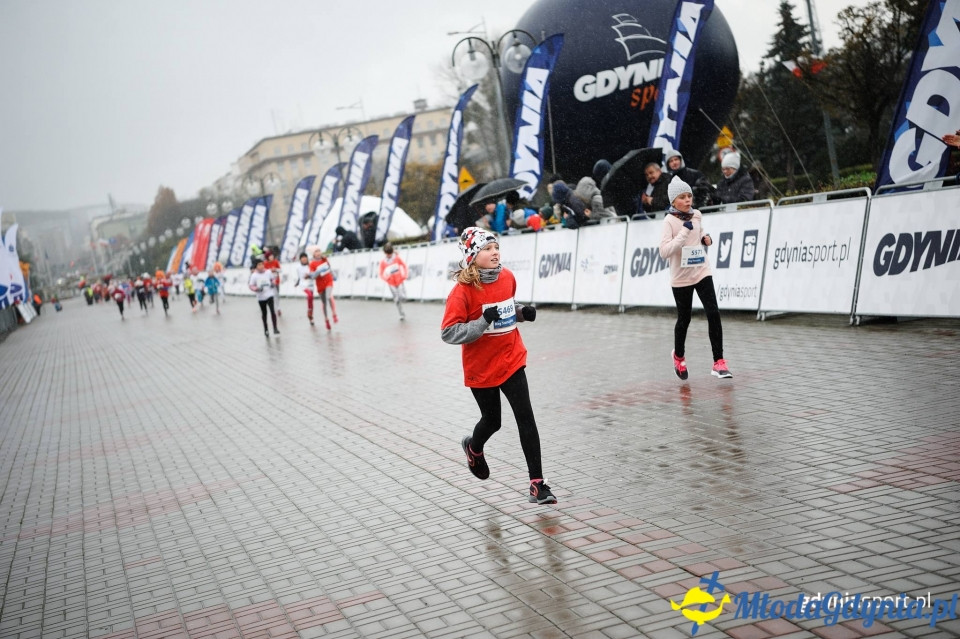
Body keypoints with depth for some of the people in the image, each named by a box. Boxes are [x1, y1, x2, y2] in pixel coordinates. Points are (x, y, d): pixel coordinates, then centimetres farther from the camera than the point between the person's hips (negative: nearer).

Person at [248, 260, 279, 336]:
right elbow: (251, 286, -6)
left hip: (269, 295, 0)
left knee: (272, 311, -14)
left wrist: (273, 283, -5)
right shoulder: (254, 275, -9)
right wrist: (256, 289, -25)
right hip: (261, 297, 0)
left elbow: (272, 279, 16)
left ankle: (275, 329, -8)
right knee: (264, 313, 13)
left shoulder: (268, 272, -3)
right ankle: (266, 329, 30)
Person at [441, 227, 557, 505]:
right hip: (481, 368, -3)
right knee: (492, 420, 14)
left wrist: (524, 312, -3)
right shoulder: (463, 290, -19)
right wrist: (483, 322, -32)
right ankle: (474, 447, 51)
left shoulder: (507, 278, -2)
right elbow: (448, 332, -22)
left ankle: (537, 483, -1)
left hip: (511, 361, 3)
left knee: (526, 418, -7)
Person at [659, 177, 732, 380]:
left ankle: (718, 362, -5)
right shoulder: (669, 221, -14)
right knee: (684, 319, 9)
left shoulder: (697, 215, 3)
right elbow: (664, 252, -25)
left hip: (702, 273, 4)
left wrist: (706, 237, 5)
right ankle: (679, 356, 37)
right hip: (681, 278, -4)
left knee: (713, 314, -10)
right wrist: (684, 232, -30)